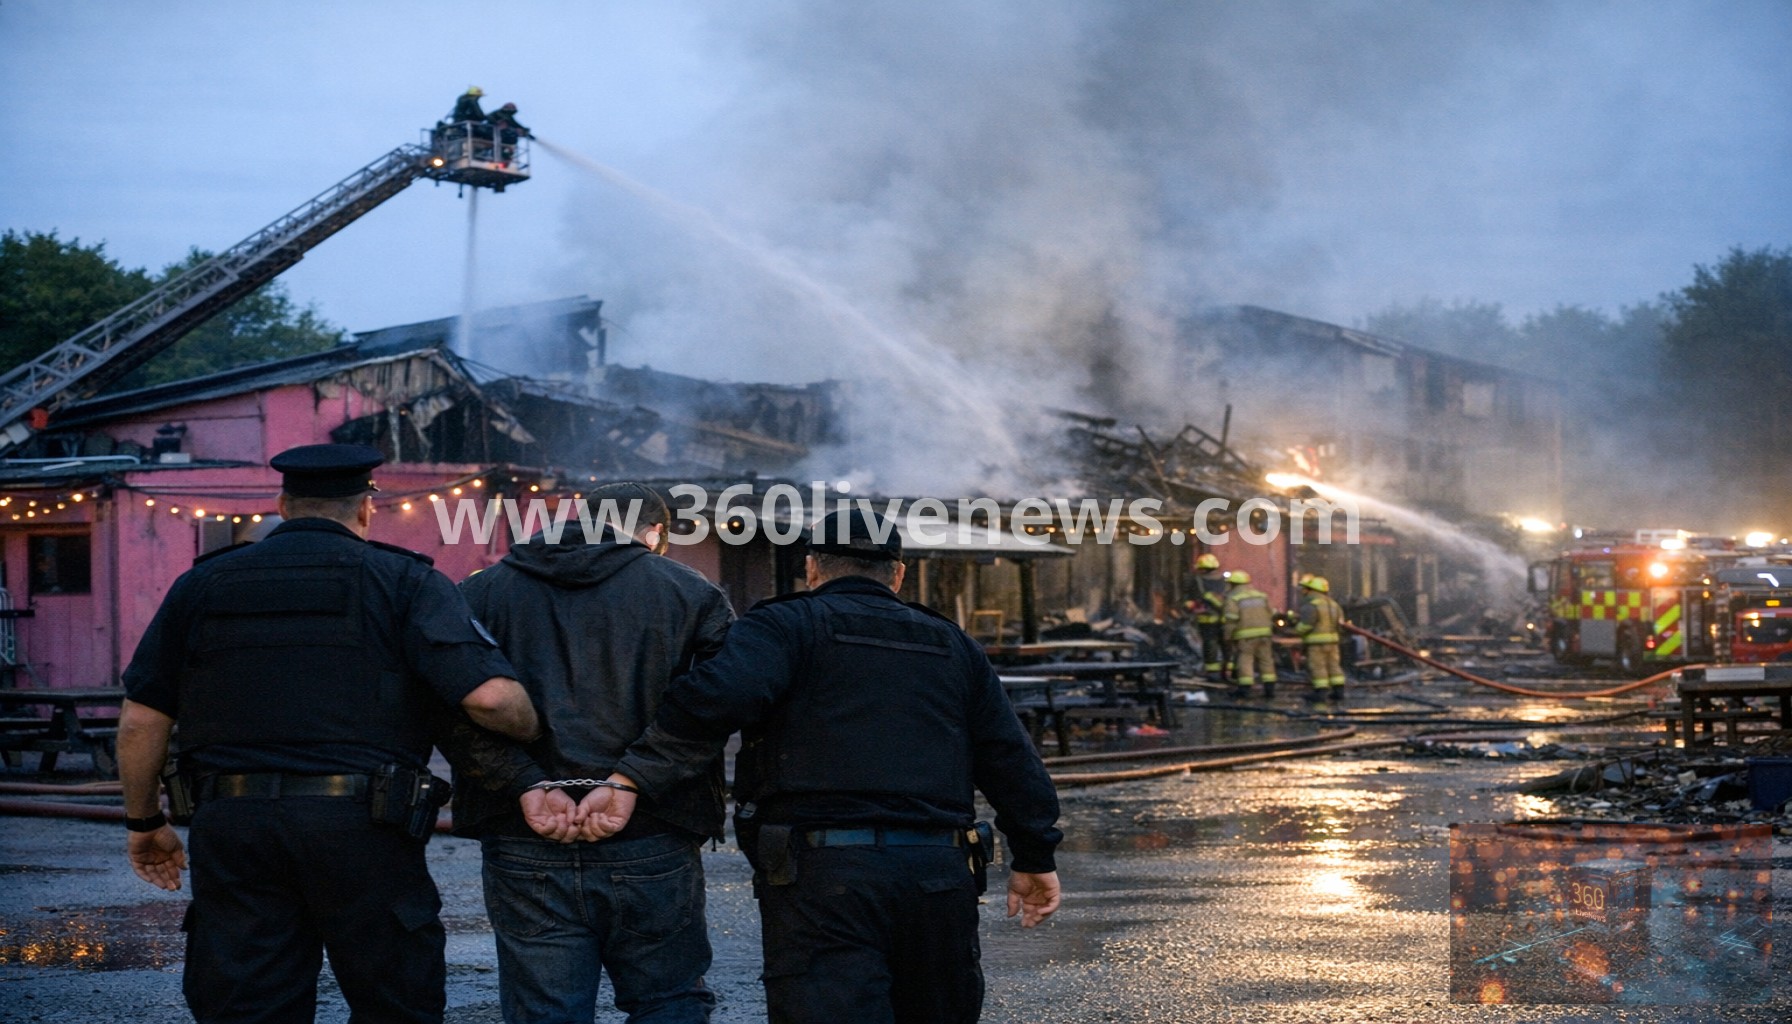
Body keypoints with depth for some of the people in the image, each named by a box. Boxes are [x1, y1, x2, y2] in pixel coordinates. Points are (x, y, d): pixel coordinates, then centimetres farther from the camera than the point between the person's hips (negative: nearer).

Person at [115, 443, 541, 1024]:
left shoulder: (201, 585, 12)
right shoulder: (403, 581, 3)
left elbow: (141, 720, 12)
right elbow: (488, 695, -9)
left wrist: (143, 823, 24)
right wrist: (537, 736, 10)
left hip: (231, 825, 3)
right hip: (362, 826, -2)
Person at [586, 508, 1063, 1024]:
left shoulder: (787, 625, 5)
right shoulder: (953, 647, 21)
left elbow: (717, 697, -15)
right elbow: (1012, 762, 19)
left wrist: (632, 777, -13)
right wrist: (1035, 859, 28)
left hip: (822, 874, -5)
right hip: (941, 877, 5)